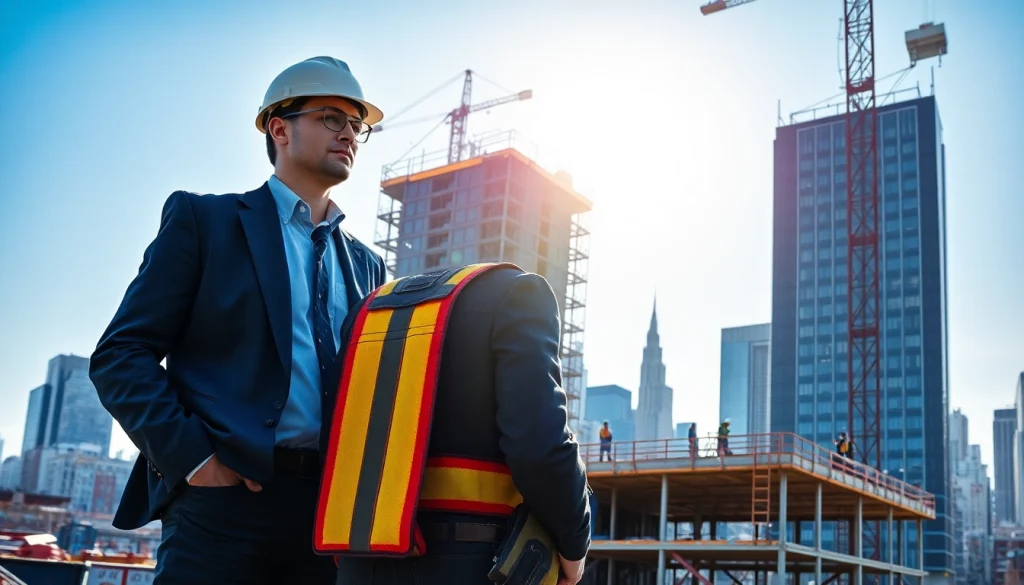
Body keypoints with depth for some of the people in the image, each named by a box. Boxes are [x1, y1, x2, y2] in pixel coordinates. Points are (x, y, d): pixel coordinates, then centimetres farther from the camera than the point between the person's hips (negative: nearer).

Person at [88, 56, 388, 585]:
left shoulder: (366, 264, 19)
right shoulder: (202, 219, 6)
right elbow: (121, 355, -2)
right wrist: (192, 458, -13)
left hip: (334, 511, 4)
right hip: (226, 499, -4)